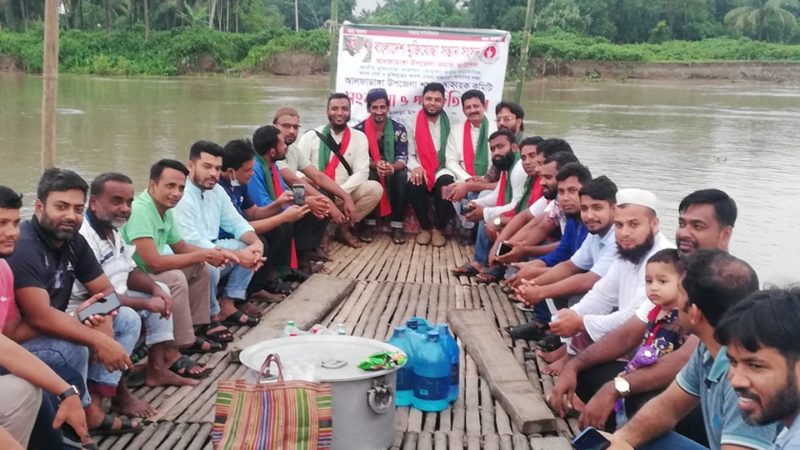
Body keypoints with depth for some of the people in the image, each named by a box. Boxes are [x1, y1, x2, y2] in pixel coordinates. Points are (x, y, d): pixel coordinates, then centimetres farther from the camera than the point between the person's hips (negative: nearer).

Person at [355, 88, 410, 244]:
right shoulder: (359, 130, -8)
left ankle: (396, 226, -25)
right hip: (369, 171, -1)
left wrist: (392, 167, -37)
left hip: (393, 170, 1)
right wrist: (375, 165, -33)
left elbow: (402, 158, -13)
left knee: (402, 177, -32)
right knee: (369, 176, -36)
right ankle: (369, 224, -23)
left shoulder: (399, 129, -7)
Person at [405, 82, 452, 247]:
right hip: (420, 171, 0)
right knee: (415, 183, -34)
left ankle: (438, 228, -13)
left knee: (447, 182, -35)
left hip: (442, 171, 0)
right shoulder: (412, 124, 8)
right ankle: (425, 227, -9)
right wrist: (415, 167, -17)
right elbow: (409, 154, 3)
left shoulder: (450, 124, 8)